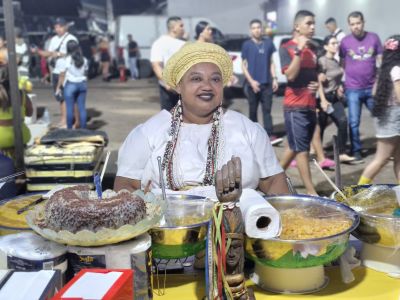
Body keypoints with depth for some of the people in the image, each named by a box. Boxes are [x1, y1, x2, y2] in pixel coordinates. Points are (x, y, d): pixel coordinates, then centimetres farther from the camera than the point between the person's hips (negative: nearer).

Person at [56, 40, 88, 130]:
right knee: (82, 108, 7)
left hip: (70, 85, -4)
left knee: (70, 108, 2)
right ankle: (83, 128, 9)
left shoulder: (67, 60, -7)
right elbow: (85, 72, 10)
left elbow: (62, 76, -3)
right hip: (82, 84, 4)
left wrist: (58, 87, 4)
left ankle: (69, 129, 6)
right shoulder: (84, 60, 4)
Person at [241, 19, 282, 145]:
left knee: (267, 110, -3)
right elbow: (243, 65, 0)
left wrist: (274, 78, 3)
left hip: (267, 82, 2)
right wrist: (251, 81, -10)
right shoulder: (247, 45, 0)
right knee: (253, 110, 7)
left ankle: (270, 135, -7)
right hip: (252, 83, -2)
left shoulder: (268, 43, 7)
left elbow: (271, 62, 12)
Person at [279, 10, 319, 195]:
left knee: (294, 146, 15)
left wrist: (317, 84, 2)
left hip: (310, 106, 7)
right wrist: (299, 50, -22)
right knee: (302, 149, -4)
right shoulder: (286, 48, -7)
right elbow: (290, 75, -20)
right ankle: (311, 192, 1)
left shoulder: (313, 48, 12)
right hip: (295, 107, -7)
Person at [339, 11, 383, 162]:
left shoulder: (374, 37, 0)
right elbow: (342, 65, 6)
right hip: (353, 89, -1)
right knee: (354, 122, 3)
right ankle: (356, 151, 15)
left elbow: (381, 60, 4)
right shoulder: (345, 41, -2)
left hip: (372, 87, 2)